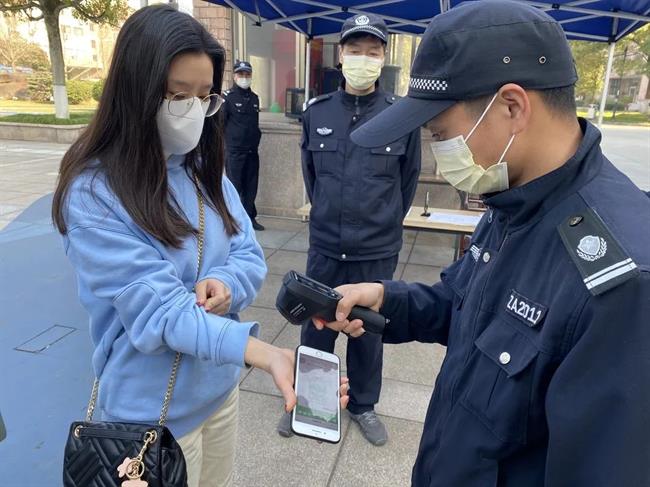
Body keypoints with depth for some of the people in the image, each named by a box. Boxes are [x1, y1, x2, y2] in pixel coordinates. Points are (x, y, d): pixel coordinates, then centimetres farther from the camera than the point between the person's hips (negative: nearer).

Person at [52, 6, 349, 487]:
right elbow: (157, 308, -27)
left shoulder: (205, 168, -1)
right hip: (154, 405, -5)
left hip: (221, 384, 6)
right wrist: (265, 353, -39)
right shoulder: (93, 194, -20)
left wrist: (225, 283, -23)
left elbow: (251, 256, 0)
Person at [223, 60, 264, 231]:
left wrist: (256, 139, 12)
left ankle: (250, 217, 20)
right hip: (234, 151, -5)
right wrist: (224, 147, -8)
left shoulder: (254, 98, 12)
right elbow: (220, 124, -6)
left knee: (251, 186, 10)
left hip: (252, 151, 6)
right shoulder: (227, 97, -5)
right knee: (234, 185, 0)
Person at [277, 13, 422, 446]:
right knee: (316, 328, 14)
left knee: (369, 331, 15)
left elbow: (409, 179, 6)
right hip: (325, 245, 2)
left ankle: (363, 404, 38)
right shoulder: (316, 112, 0)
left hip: (378, 251, -1)